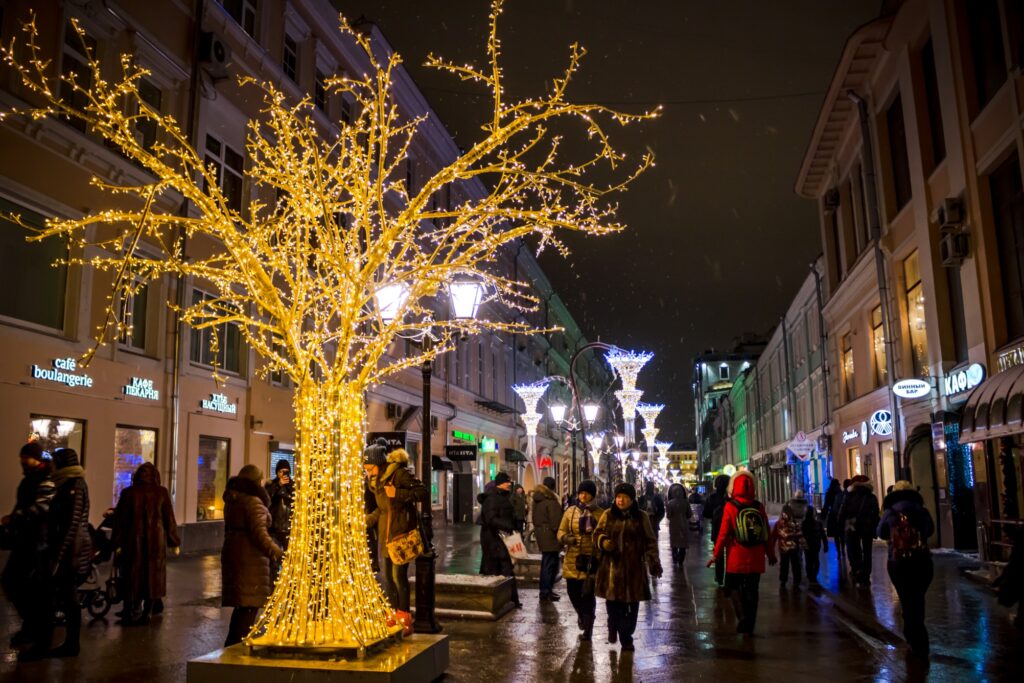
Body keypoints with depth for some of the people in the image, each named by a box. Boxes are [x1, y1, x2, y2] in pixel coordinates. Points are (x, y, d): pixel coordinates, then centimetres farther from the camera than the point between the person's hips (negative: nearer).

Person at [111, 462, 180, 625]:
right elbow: (169, 519, -1)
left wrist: (116, 543, 7)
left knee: (132, 575, 11)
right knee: (153, 575, 10)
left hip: (133, 540, 0)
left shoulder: (128, 493, -3)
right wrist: (174, 541, 6)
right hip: (156, 540, 0)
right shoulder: (162, 493, -4)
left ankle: (130, 613, 15)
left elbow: (120, 519, 0)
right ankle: (146, 613, 12)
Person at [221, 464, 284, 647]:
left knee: (241, 606, 18)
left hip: (231, 554, 9)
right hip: (250, 558, -9)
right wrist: (278, 553, -19)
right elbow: (259, 533, -21)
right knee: (249, 605, -2)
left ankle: (232, 645, 24)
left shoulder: (232, 500, 11)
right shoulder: (253, 501, -16)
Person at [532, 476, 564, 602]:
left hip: (540, 533, 9)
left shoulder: (537, 500, 11)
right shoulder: (551, 501, -17)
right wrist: (558, 533, -11)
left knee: (546, 563, 18)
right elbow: (555, 520, -19)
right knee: (550, 564, -4)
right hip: (550, 535, -9)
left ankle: (545, 590, 26)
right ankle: (546, 592, -3)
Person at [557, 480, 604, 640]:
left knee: (588, 595, -3)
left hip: (591, 560, -3)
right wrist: (565, 538, -13)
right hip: (572, 560, 3)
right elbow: (561, 531, 8)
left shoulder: (600, 514, -3)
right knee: (573, 591, 10)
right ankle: (582, 615, 40)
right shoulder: (570, 511, 7)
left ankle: (587, 628, 12)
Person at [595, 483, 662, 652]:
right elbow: (598, 533, 9)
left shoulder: (641, 517, 3)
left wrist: (654, 563, -2)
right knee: (612, 601, 2)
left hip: (634, 567, 0)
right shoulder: (608, 515, 5)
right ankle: (613, 629, 30)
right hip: (612, 566, 0)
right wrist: (603, 541, -14)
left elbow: (650, 541, 5)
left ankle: (626, 637, 14)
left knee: (632, 603, 1)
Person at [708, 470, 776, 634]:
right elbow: (766, 532, 5)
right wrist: (770, 554, 16)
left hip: (736, 557, -3)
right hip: (756, 557, 3)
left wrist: (715, 554, -2)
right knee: (751, 590, 12)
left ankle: (742, 615, -9)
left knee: (733, 586, 11)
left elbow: (724, 533, -11)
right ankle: (749, 626, 16)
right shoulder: (759, 506, 0)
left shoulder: (730, 506, -10)